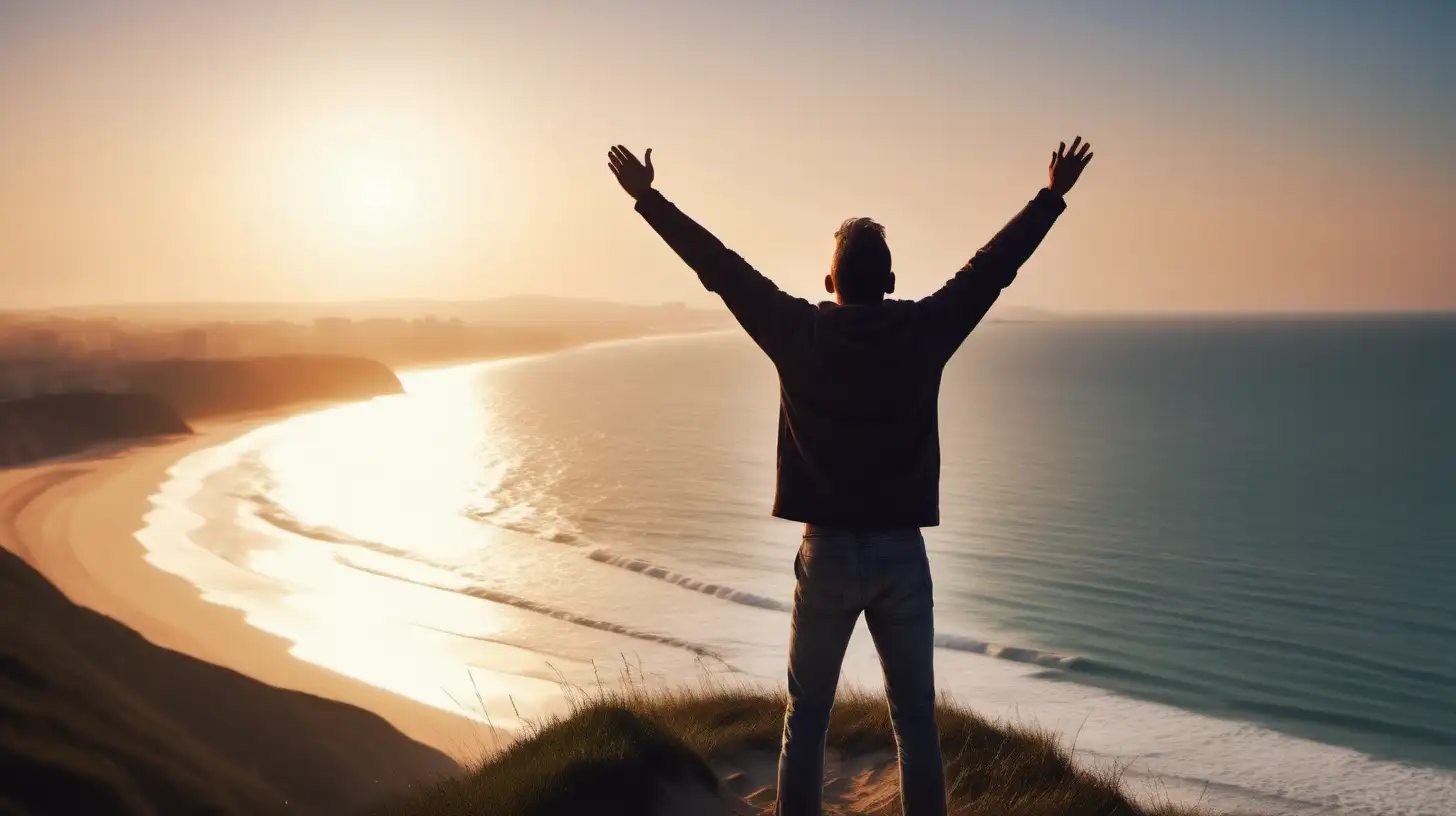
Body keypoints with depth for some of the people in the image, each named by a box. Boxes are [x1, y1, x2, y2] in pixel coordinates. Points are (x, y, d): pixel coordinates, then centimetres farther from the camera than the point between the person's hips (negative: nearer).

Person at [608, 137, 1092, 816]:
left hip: (827, 554, 0)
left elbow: (720, 267, 1)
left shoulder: (799, 333, -7)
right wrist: (1053, 196, 18)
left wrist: (648, 199, 11)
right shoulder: (923, 332, -5)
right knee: (915, 719, 10)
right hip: (901, 554, 1)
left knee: (806, 715, 13)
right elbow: (993, 266, 5)